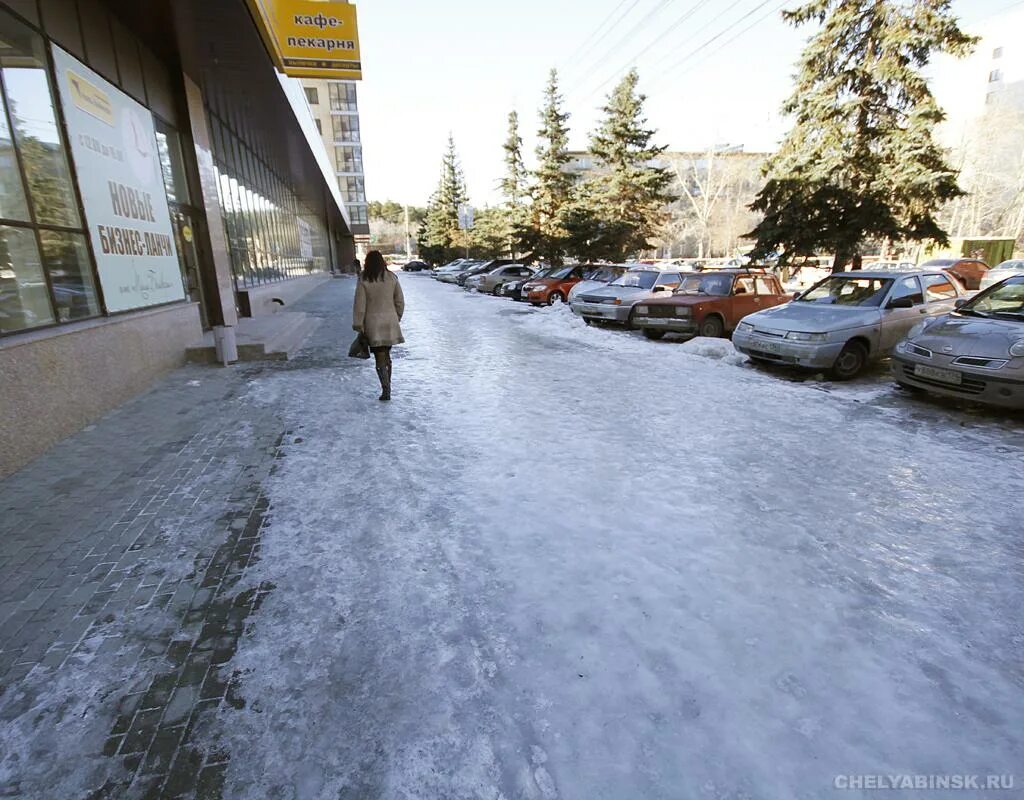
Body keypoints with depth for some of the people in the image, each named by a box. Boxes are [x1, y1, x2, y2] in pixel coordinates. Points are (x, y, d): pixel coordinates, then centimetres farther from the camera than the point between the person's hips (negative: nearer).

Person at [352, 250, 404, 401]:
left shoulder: (363, 281, -9)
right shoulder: (391, 278, 1)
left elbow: (359, 305, -9)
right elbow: (400, 301, 5)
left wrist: (358, 325, -2)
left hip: (373, 324, -3)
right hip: (390, 321, 4)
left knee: (380, 358, 1)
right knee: (386, 355, 18)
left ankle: (386, 390, -6)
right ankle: (387, 386, 26)